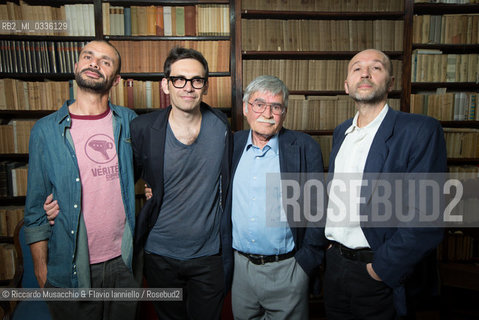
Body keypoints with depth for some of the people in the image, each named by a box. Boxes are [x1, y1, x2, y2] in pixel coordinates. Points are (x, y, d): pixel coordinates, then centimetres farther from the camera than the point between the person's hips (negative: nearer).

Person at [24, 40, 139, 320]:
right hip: (71, 268, -1)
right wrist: (41, 266, 1)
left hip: (124, 262, 2)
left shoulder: (128, 121, -1)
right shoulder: (46, 130, -5)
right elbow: (36, 207, 0)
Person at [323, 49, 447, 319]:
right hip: (335, 264, 6)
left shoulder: (421, 130, -13)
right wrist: (330, 243, 8)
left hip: (384, 276, -5)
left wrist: (383, 268, -16)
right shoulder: (341, 132, 7)